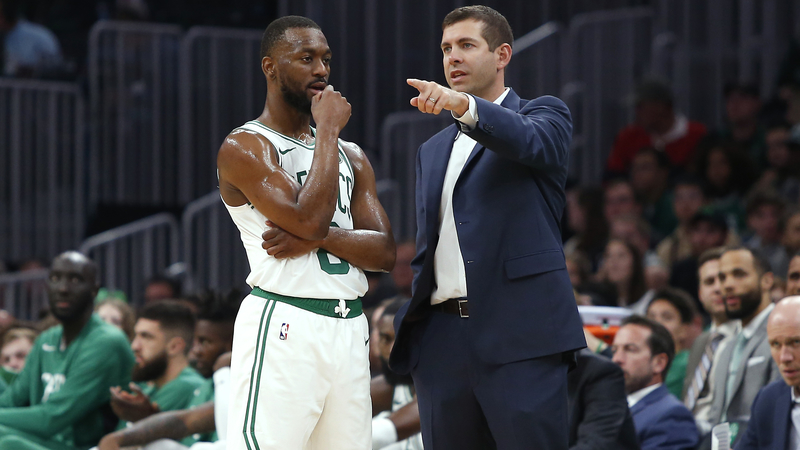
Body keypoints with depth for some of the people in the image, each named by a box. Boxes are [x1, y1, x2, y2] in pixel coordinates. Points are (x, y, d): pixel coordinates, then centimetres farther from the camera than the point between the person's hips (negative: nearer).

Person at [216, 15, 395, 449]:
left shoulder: (350, 155, 18)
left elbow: (385, 253, 8)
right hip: (283, 328, -7)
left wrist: (317, 238, -11)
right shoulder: (243, 147, -4)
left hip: (350, 328, 7)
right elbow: (308, 218, -18)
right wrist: (328, 132, -9)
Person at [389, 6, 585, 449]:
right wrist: (406, 328, 12)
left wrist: (464, 105, -35)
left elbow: (532, 143, -18)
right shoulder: (433, 151, 25)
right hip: (441, 339, 6)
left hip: (518, 333, -6)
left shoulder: (544, 114, 7)